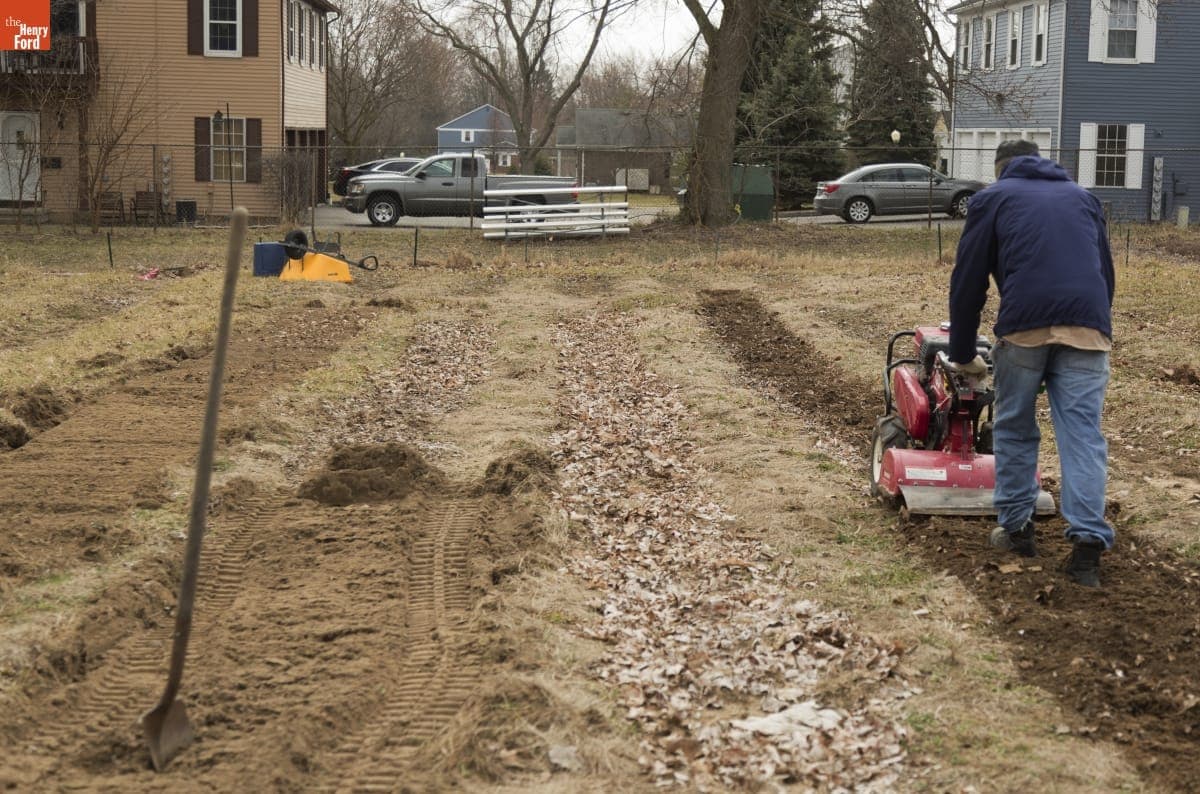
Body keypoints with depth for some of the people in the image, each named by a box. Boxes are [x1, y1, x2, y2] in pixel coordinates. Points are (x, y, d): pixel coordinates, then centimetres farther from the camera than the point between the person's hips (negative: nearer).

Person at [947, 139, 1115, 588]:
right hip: (1088, 325, 2)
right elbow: (1105, 271, 33)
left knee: (1014, 429, 15)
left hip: (1025, 324, -2)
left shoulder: (992, 198, 18)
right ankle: (1088, 541, -8)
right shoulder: (1082, 197, 29)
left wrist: (962, 355, 24)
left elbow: (967, 281, 16)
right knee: (1083, 434, 2)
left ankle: (1016, 528, 21)